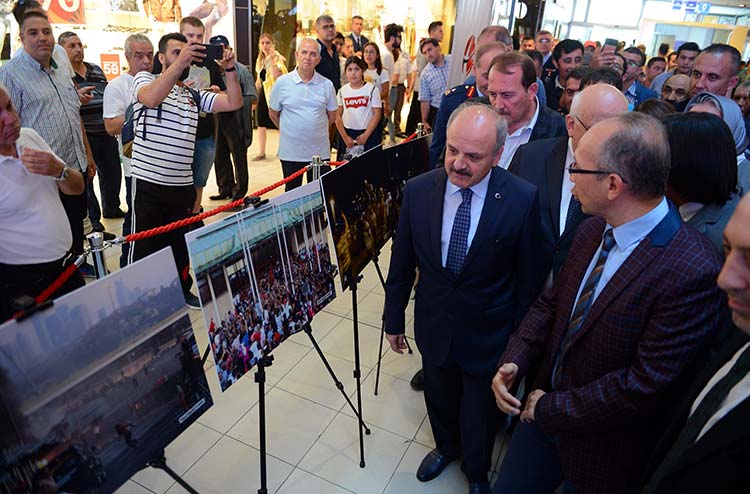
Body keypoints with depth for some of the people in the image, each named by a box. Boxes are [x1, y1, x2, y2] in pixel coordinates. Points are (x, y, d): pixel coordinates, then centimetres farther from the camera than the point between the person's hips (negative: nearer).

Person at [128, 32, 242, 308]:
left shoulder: (194, 95, 15)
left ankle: (182, 291, 35)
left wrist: (229, 69, -8)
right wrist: (180, 62, -30)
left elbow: (234, 103, 4)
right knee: (146, 246, 3)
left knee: (181, 244, 18)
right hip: (149, 183, -5)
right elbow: (151, 98, -25)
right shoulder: (145, 79, 0)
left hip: (183, 185, 5)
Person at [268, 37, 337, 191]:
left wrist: (316, 130, 8)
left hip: (320, 151, 1)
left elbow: (332, 116, 10)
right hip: (290, 152, 0)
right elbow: (273, 114, 7)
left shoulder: (326, 85, 0)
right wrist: (289, 131, 8)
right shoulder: (282, 82, -2)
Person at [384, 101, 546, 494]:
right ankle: (446, 447, 60)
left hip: (488, 333, -2)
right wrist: (393, 317, 6)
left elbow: (529, 278, -10)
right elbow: (402, 262, -2)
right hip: (433, 325, 3)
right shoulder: (418, 190, -13)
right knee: (439, 399, 26)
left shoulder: (523, 199, -20)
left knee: (480, 414, 20)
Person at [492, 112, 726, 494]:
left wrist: (550, 408, -16)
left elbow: (645, 386, -27)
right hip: (543, 411, 6)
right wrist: (513, 360, -10)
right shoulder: (592, 231, -6)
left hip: (601, 446, -5)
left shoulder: (692, 272, -29)